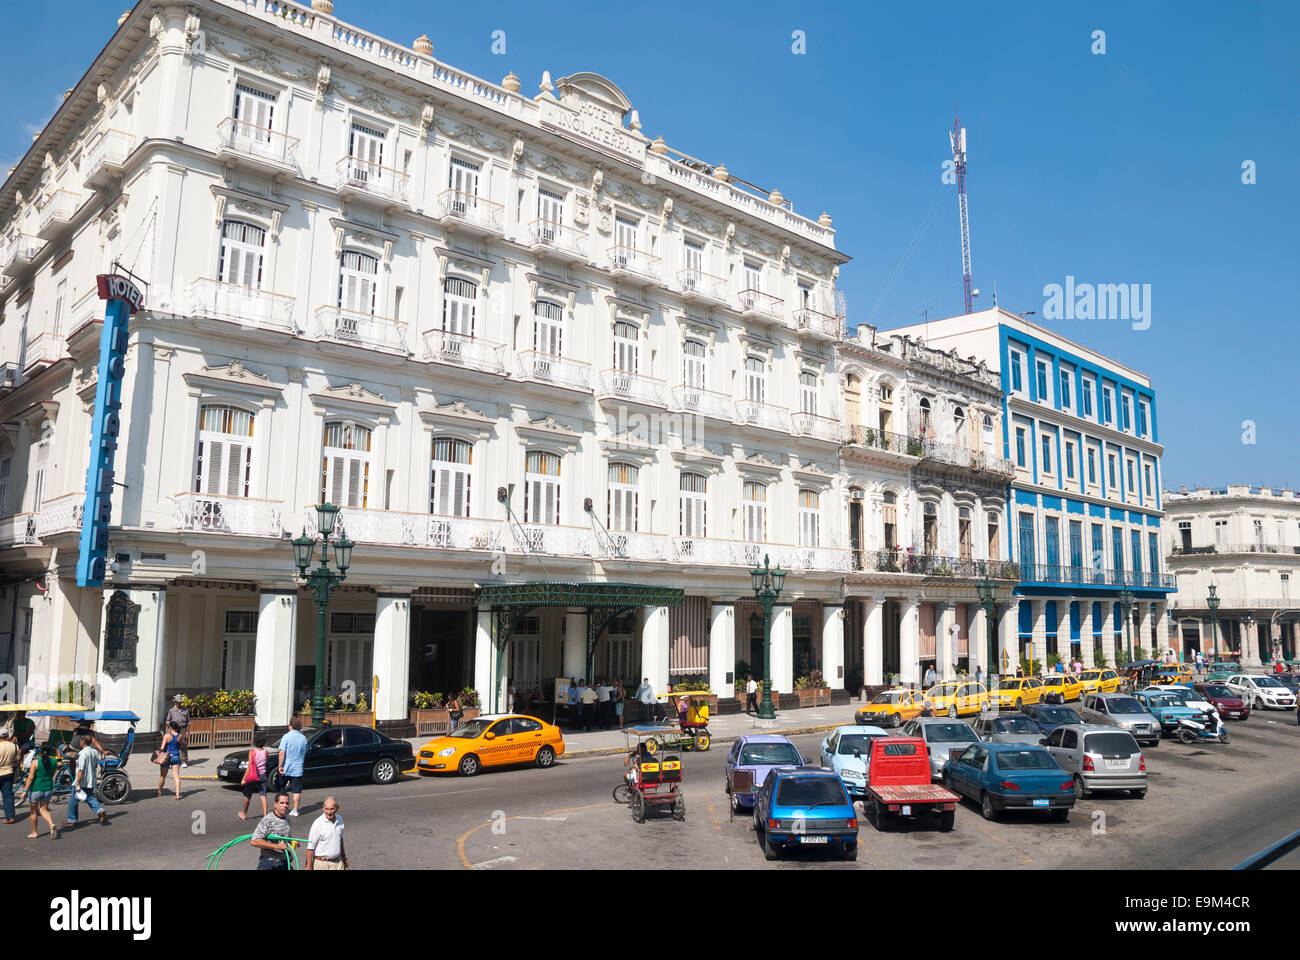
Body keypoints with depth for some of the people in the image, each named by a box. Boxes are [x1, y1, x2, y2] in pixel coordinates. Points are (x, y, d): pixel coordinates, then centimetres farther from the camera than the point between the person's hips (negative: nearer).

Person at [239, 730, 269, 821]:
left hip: (252, 777, -2)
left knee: (247, 796, 16)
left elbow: (249, 766, -14)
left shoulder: (252, 752, -11)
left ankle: (244, 814, 32)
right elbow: (265, 763, 6)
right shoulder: (265, 752, -3)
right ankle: (265, 814, -11)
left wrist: (244, 778, -11)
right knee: (263, 796, -1)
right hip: (262, 776, 2)